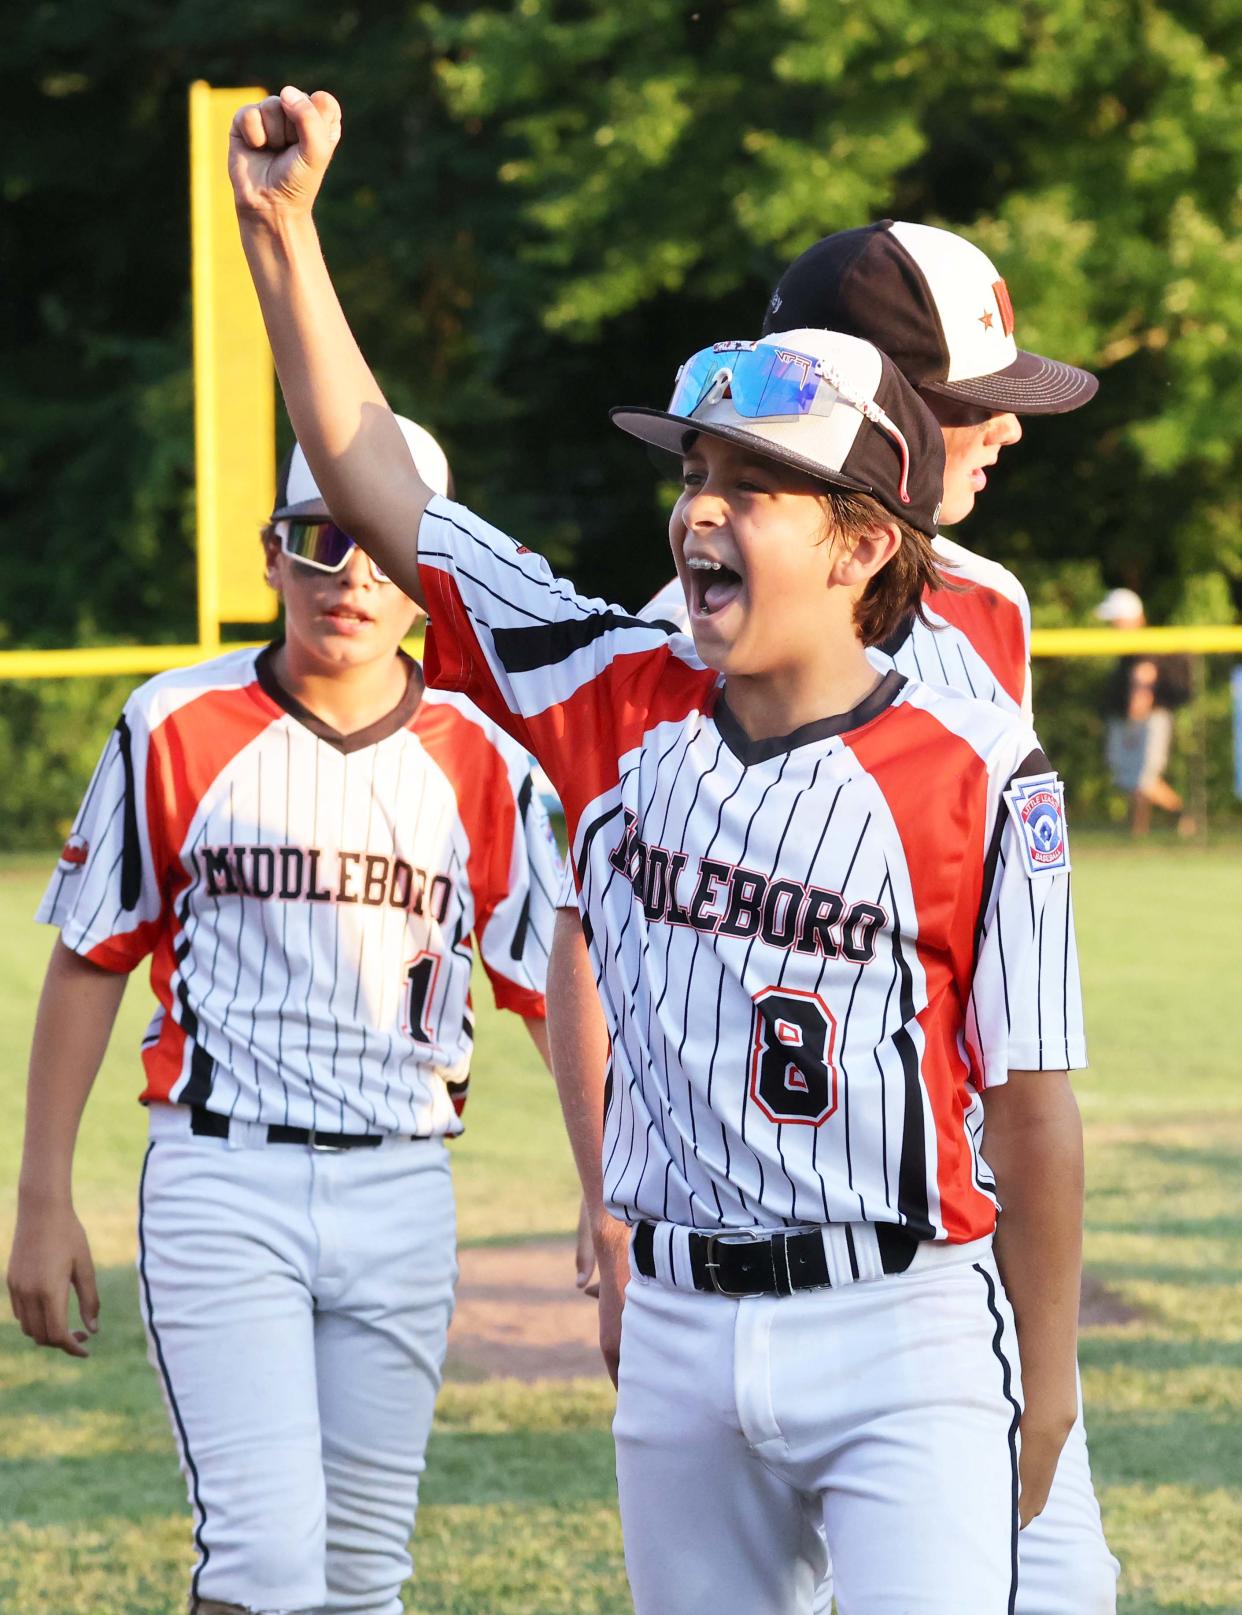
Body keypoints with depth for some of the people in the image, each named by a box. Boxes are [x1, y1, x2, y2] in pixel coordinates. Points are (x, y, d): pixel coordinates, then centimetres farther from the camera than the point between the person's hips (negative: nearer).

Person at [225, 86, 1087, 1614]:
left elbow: (1032, 1106, -5)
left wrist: (1046, 1385, -1)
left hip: (897, 1331, -5)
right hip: (678, 1332, 5)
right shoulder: (620, 700, 3)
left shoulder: (977, 776, -10)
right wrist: (281, 227, -1)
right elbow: (377, 485, 5)